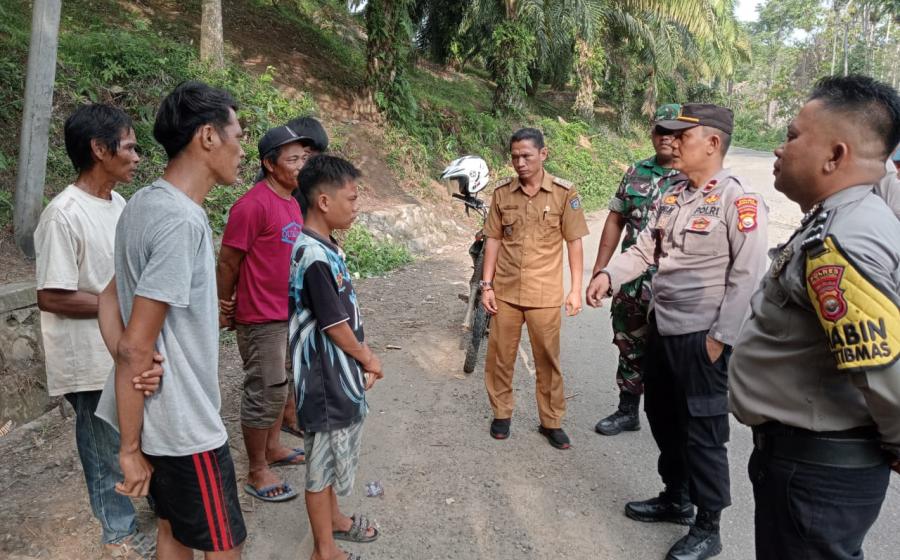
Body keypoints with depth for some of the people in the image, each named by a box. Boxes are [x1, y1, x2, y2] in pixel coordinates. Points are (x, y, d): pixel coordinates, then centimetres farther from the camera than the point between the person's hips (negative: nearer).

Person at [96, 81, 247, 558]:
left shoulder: (144, 203, 4)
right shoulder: (182, 221, -24)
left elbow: (110, 298, 9)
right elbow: (136, 348, -24)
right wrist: (130, 448, -14)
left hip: (156, 414, 9)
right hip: (185, 427, -9)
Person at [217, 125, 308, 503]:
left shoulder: (293, 202, 8)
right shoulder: (253, 205, -19)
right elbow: (228, 263, -14)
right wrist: (224, 309, -6)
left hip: (289, 313, 9)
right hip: (261, 318, -8)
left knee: (280, 386, 20)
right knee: (264, 393, 1)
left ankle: (272, 448, 37)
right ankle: (257, 472, 15)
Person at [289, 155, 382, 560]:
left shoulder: (322, 246, 5)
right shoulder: (315, 257, -26)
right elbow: (334, 326, -21)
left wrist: (365, 355, 8)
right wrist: (368, 359, -5)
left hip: (338, 374, 9)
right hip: (326, 379, -9)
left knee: (333, 456, 25)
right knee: (323, 462, 7)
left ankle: (334, 519, 45)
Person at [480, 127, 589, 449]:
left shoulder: (564, 192, -7)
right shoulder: (502, 192, 0)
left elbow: (574, 242, -2)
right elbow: (493, 240, 5)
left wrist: (576, 289, -5)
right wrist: (487, 285, 2)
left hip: (545, 295, -2)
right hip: (505, 291, 2)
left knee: (547, 359, 9)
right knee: (500, 356, 11)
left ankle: (551, 422, 25)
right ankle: (501, 413, 30)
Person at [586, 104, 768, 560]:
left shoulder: (739, 200, -15)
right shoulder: (673, 196, 9)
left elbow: (747, 275, -18)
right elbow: (645, 250, 12)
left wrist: (721, 337, -18)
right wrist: (610, 275, -5)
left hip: (702, 337, -8)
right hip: (662, 328, 8)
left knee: (703, 431, 4)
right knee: (662, 418, 20)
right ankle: (676, 498, 40)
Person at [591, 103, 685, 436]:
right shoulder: (635, 172, 8)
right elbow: (615, 220, 11)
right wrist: (600, 269, 9)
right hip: (630, 281, 5)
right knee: (629, 347, 16)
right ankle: (628, 411, 32)